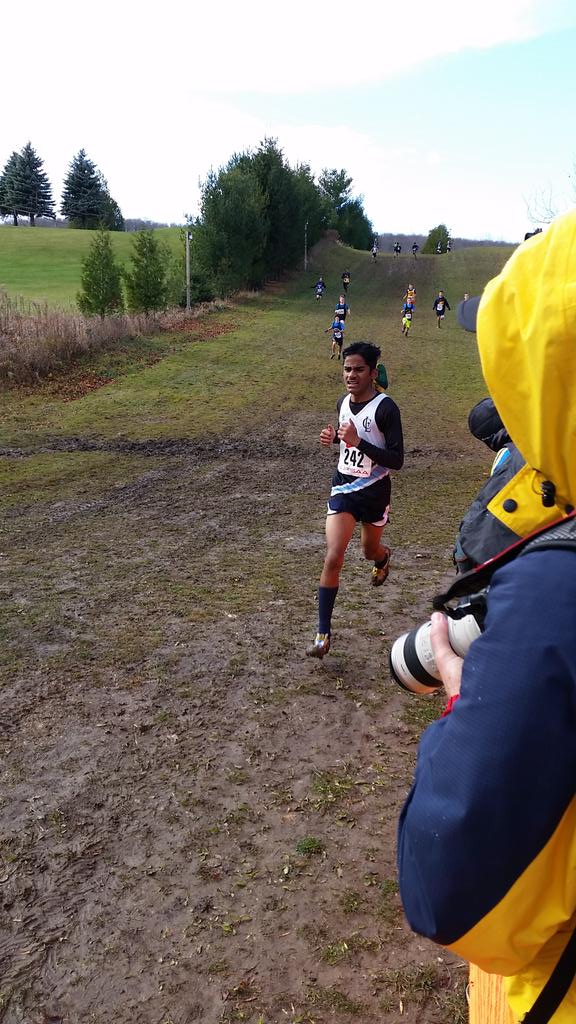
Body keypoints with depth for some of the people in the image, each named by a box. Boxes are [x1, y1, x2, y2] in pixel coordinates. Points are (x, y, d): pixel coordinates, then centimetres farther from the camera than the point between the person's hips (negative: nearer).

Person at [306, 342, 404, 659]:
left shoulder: (385, 408, -19)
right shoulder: (343, 402, 0)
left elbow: (397, 460, -21)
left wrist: (359, 442, -31)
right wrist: (333, 437, -1)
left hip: (374, 490, -3)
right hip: (343, 487, 3)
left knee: (370, 550, 21)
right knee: (333, 557, -10)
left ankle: (384, 557, 63)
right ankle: (323, 634, -5)